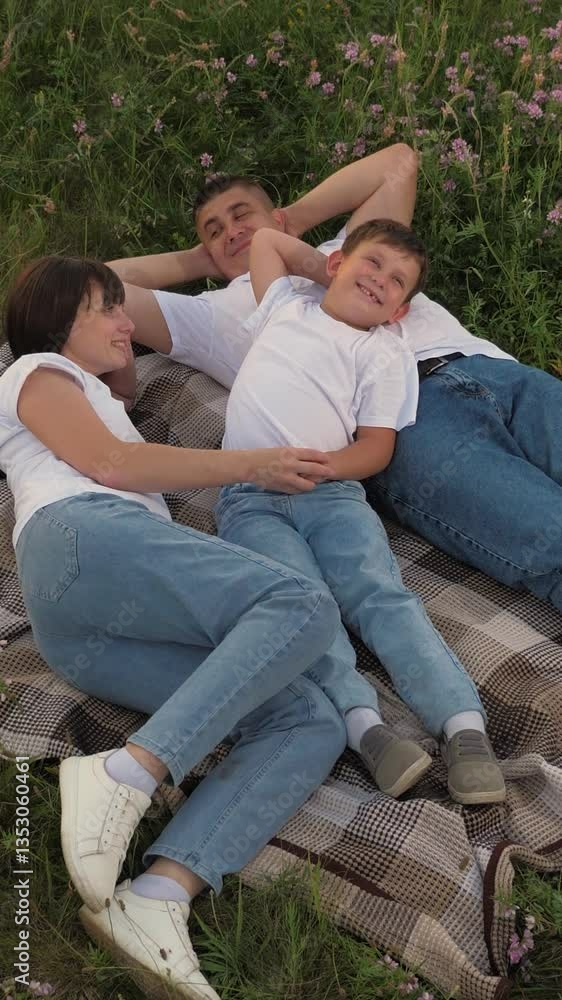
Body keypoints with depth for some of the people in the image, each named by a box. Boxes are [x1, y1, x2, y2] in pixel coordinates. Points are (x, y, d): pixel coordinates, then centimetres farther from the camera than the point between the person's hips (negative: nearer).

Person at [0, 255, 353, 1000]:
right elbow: (109, 465, 2)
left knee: (313, 724, -14)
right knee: (301, 604, -28)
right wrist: (252, 465, 4)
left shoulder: (97, 402, 45)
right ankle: (124, 777, -36)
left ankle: (155, 903, -33)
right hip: (83, 539, -7)